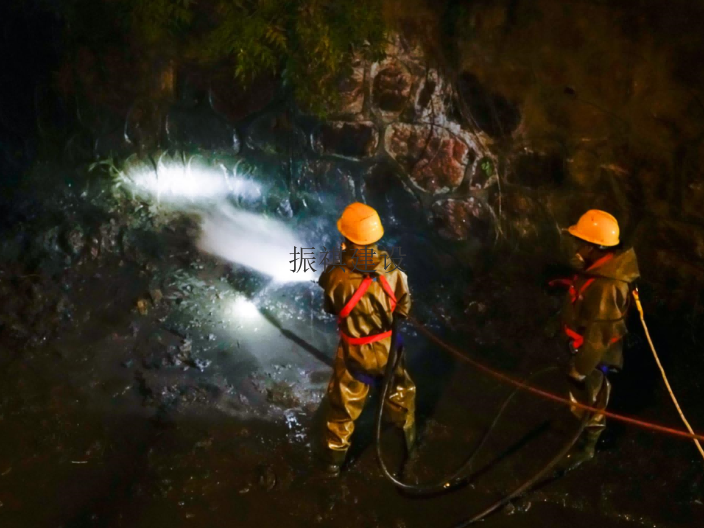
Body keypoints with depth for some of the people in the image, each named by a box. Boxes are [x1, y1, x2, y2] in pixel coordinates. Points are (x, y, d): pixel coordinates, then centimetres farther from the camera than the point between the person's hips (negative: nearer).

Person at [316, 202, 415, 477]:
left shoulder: (337, 277, -31)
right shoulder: (392, 271, -23)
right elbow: (403, 307, -7)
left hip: (355, 352, -2)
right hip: (389, 347, 2)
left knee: (342, 404, 19)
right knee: (399, 393, 29)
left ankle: (334, 458, 36)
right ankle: (408, 435, 53)